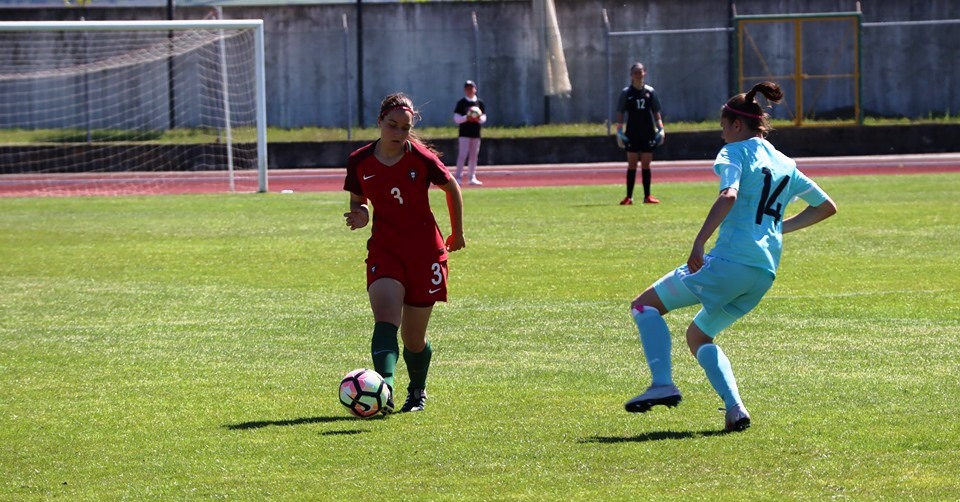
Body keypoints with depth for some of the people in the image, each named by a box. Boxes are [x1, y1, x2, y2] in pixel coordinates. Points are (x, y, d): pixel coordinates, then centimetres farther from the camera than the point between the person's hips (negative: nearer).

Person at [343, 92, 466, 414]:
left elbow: (452, 189, 7)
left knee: (413, 337, 6)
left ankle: (418, 392, 34)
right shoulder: (360, 162, -3)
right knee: (386, 319, -24)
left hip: (425, 251, -1)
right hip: (384, 251, 1)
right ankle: (384, 391, -40)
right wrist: (360, 216, -11)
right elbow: (357, 202, 12)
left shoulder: (421, 159, -10)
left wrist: (457, 233, 16)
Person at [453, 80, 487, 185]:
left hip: (476, 133, 4)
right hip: (464, 133, -4)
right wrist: (466, 118, -21)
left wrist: (479, 118, -14)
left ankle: (472, 178, 14)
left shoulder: (480, 103, 9)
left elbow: (484, 118, 8)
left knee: (473, 156, 8)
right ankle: (458, 177, -11)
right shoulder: (461, 103, 0)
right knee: (462, 155, -11)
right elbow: (456, 118, -4)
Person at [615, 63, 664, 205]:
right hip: (632, 134, -1)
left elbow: (656, 112, 9)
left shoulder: (650, 91, 5)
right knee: (632, 165, -1)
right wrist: (619, 132, -4)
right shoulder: (626, 92, 0)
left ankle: (647, 196, 9)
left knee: (646, 165, 4)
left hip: (648, 134, 1)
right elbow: (620, 113, 2)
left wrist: (660, 129, 2)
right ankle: (629, 197, 1)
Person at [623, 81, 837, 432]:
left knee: (646, 305, 5)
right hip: (765, 274, 8)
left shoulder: (735, 152, -1)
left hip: (730, 261, -8)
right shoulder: (785, 164, 20)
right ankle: (734, 408, 4)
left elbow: (729, 195, -21)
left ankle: (662, 383, -15)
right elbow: (827, 207, 29)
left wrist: (699, 243, -26)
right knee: (699, 335, 24)